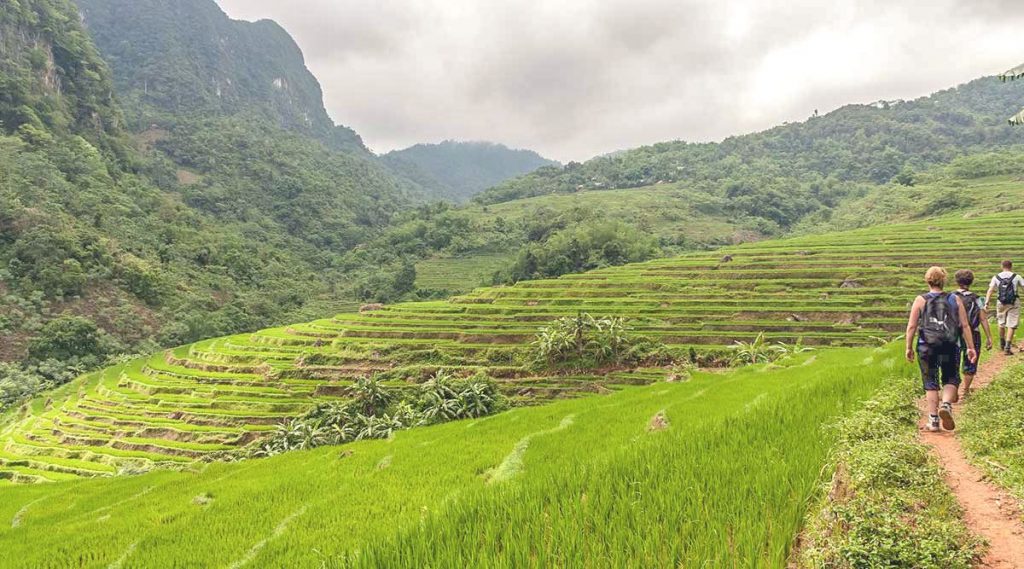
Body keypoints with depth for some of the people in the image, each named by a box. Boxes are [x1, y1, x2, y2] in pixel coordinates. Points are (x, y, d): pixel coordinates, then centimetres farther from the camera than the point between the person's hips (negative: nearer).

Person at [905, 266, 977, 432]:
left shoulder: (920, 300, -2)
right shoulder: (954, 300, 3)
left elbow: (911, 326, -5)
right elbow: (965, 326, 1)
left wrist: (909, 347, 3)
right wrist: (971, 347, 7)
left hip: (926, 347, -1)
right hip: (950, 347, 1)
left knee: (930, 383, 8)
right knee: (951, 379, 16)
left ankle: (933, 420, 8)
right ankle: (946, 405, -11)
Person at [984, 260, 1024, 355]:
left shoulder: (996, 277, 0)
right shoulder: (1016, 277, -3)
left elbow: (990, 290, -9)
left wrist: (987, 302, -15)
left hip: (1001, 304, 2)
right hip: (1014, 304, -2)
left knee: (1001, 323, 20)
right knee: (1011, 325, 0)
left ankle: (1002, 344, 35)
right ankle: (1007, 347, -9)